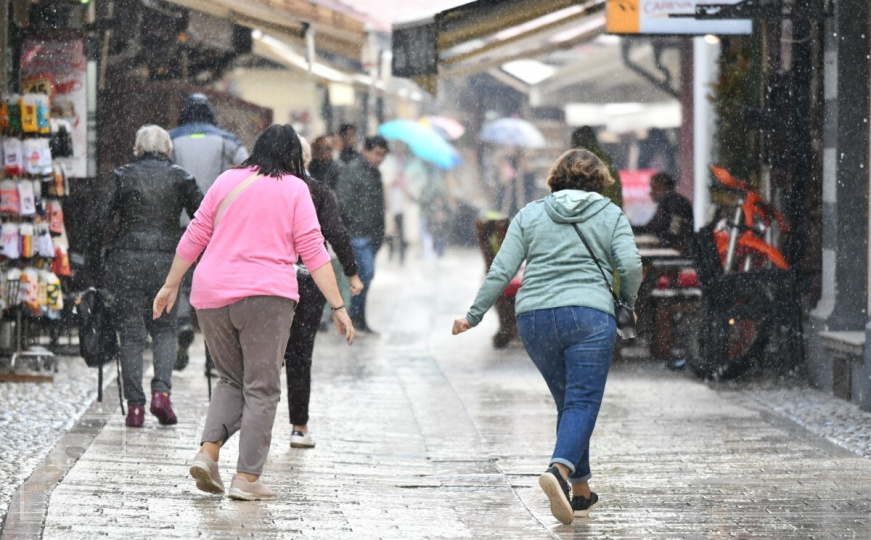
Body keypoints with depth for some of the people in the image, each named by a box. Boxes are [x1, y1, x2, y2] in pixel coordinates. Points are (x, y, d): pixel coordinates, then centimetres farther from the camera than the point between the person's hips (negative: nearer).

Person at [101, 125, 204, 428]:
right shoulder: (180, 178, 3)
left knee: (131, 332, 4)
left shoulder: (123, 176, 1)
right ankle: (161, 390, -7)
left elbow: (103, 217, -3)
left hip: (127, 260, 0)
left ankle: (135, 405, -1)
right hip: (166, 260, 1)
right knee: (165, 328, 14)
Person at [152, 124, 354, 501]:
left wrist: (171, 286, 24)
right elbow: (313, 250, -1)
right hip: (266, 295, -4)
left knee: (232, 380, 18)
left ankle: (208, 451, -1)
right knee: (261, 388, 1)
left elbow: (193, 237, 14)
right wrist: (337, 306, 0)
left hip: (211, 296, 4)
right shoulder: (294, 188, 3)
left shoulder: (227, 181, 12)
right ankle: (247, 478, -4)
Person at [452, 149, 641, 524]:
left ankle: (581, 492, 18)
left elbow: (501, 271, 7)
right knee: (582, 403, -7)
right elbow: (631, 265, -4)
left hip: (534, 317, 3)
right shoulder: (611, 215, 10)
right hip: (590, 316, -3)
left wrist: (474, 316, 12)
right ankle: (559, 469, -33)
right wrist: (628, 302, 14)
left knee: (569, 403, 16)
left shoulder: (530, 215, 14)